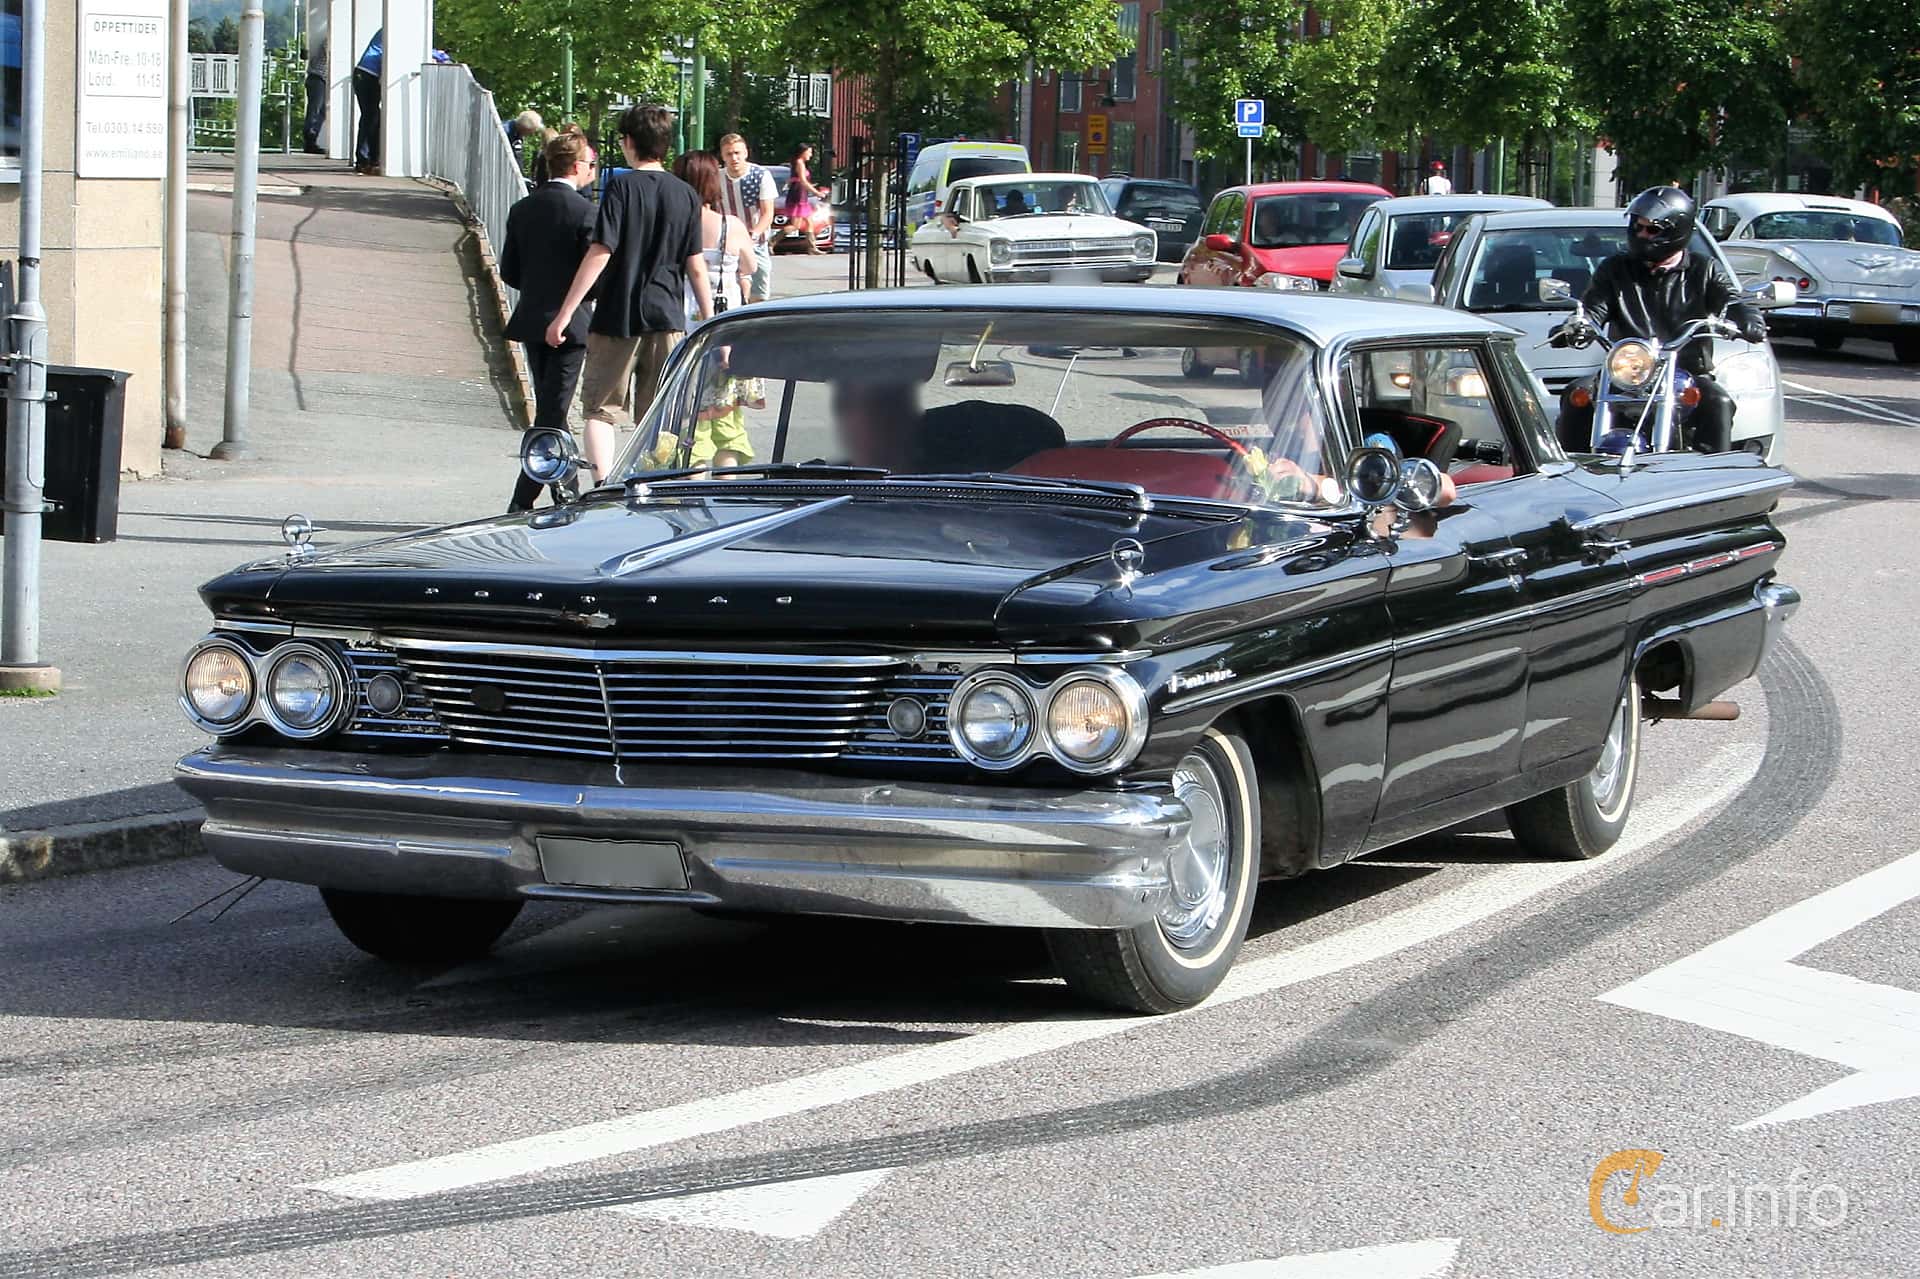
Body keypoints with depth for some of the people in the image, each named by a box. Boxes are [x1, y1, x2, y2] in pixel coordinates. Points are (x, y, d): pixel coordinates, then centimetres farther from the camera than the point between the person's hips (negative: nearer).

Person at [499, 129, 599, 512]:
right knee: (552, 413, -3)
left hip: (531, 322, 6)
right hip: (570, 323, -6)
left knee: (549, 409, 17)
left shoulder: (522, 210, 4)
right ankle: (522, 502, -9)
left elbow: (509, 271, 7)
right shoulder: (584, 211, -14)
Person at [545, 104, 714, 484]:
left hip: (618, 318, -3)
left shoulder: (623, 186, -8)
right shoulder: (685, 194, 4)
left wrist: (564, 315, -12)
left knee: (601, 409, 3)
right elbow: (696, 267, 4)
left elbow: (600, 254, -13)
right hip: (667, 318, 3)